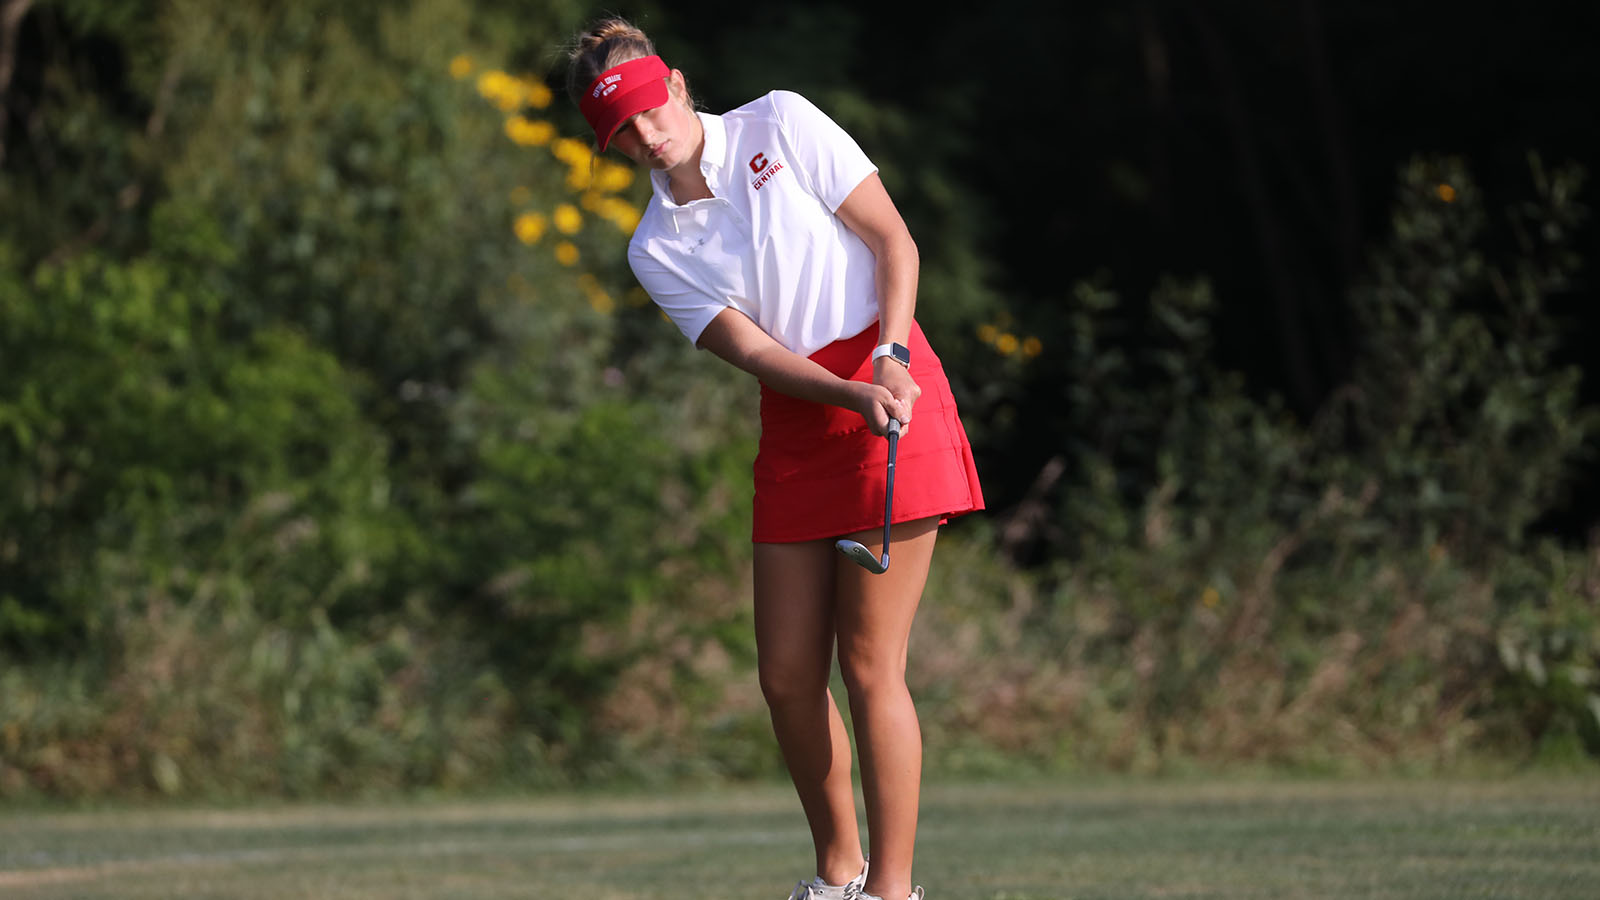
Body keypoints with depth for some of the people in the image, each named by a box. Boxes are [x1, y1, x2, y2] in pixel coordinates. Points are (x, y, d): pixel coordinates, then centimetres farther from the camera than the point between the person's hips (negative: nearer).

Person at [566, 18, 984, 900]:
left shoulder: (780, 125, 0)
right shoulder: (655, 250, 7)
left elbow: (894, 240, -1)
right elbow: (750, 348, -5)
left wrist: (891, 357, -16)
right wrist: (856, 396, -22)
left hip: (894, 391, -5)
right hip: (795, 428, 5)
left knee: (869, 665, -9)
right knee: (787, 675, 3)